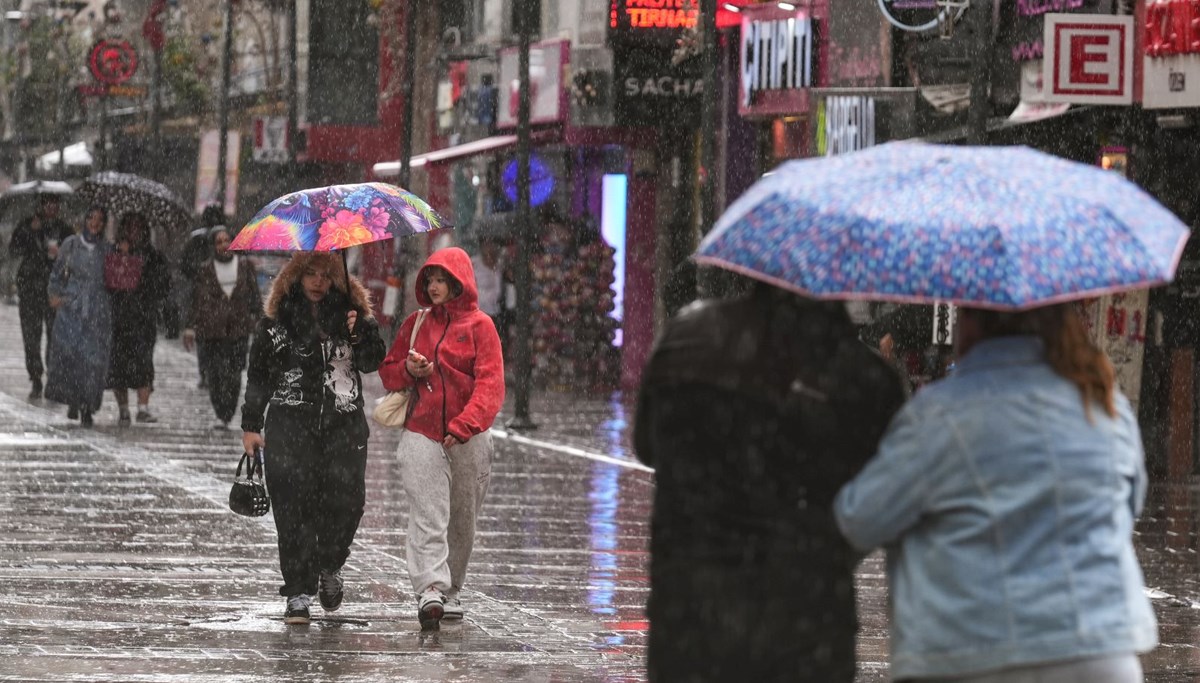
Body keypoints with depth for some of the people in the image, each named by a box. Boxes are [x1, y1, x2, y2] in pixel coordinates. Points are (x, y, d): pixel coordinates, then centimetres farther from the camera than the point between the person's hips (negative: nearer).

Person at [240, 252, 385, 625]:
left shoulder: (350, 315, 12)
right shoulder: (276, 325, 8)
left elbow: (372, 363, 5)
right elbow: (258, 375, 11)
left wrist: (360, 332, -13)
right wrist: (251, 425, 8)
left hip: (343, 425, 1)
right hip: (290, 424, -1)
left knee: (346, 500, -8)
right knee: (294, 507, -8)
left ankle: (329, 567, 21)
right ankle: (298, 594, -5)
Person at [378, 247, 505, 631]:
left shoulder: (479, 326, -1)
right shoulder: (416, 323, 10)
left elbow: (490, 384, -10)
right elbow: (387, 372, 18)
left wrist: (464, 425, -22)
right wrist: (408, 370, -5)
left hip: (468, 439, -1)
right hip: (422, 433, 1)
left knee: (463, 520, 9)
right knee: (428, 517, -14)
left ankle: (452, 590, 24)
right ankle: (430, 589, -24)